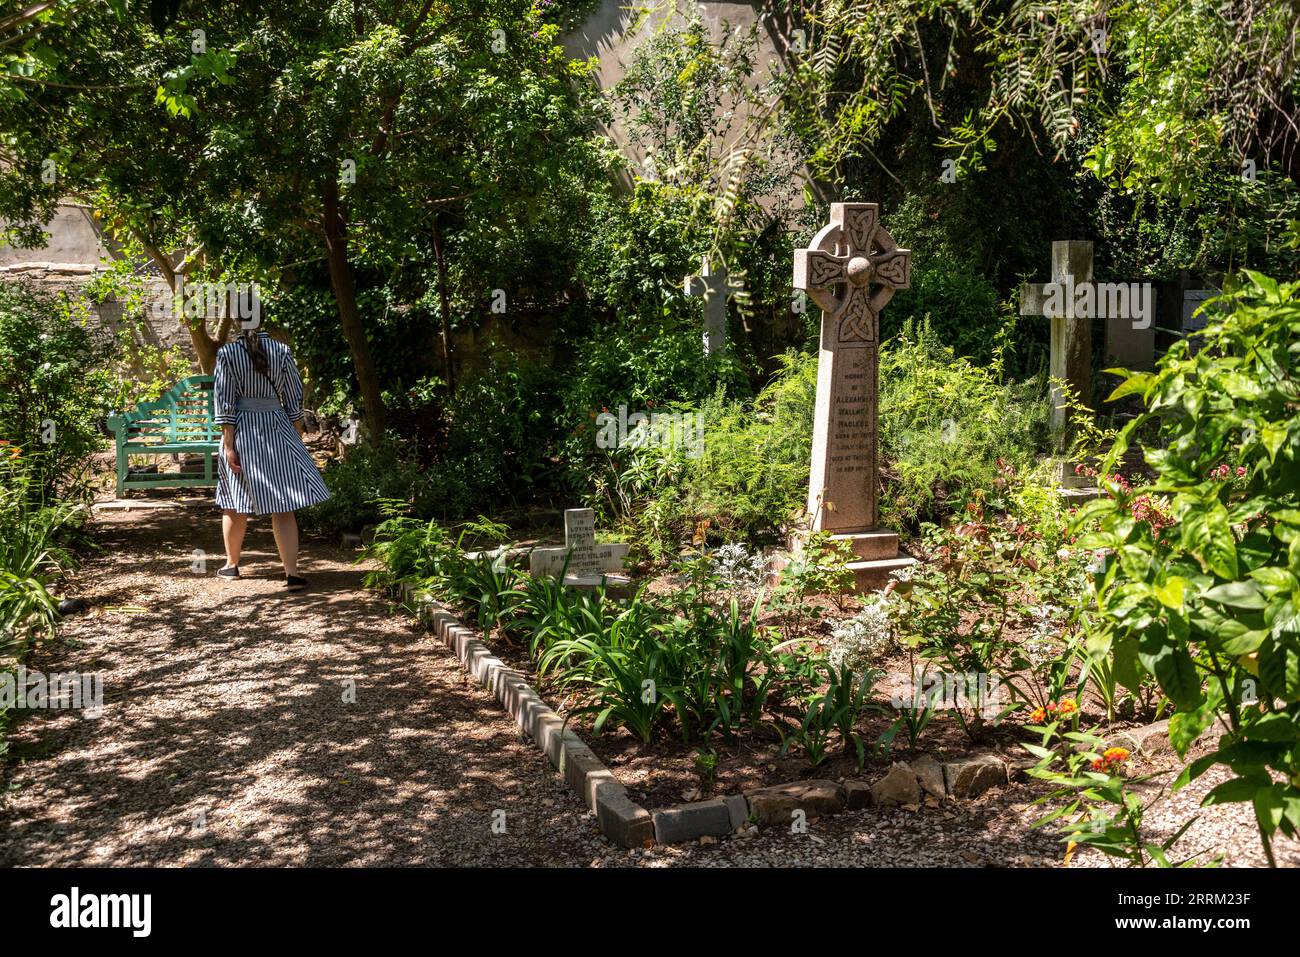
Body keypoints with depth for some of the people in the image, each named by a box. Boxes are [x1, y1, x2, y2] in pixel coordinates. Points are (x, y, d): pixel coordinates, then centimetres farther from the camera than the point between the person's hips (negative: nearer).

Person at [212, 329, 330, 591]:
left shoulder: (227, 353, -4)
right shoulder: (281, 351, 0)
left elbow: (225, 402, -6)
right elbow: (293, 398, 3)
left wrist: (228, 445, -5)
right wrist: (297, 439, 11)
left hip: (241, 432, -1)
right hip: (277, 430, 1)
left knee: (235, 502, 15)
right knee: (282, 507, 0)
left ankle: (232, 564, 31)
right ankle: (292, 572, -8)